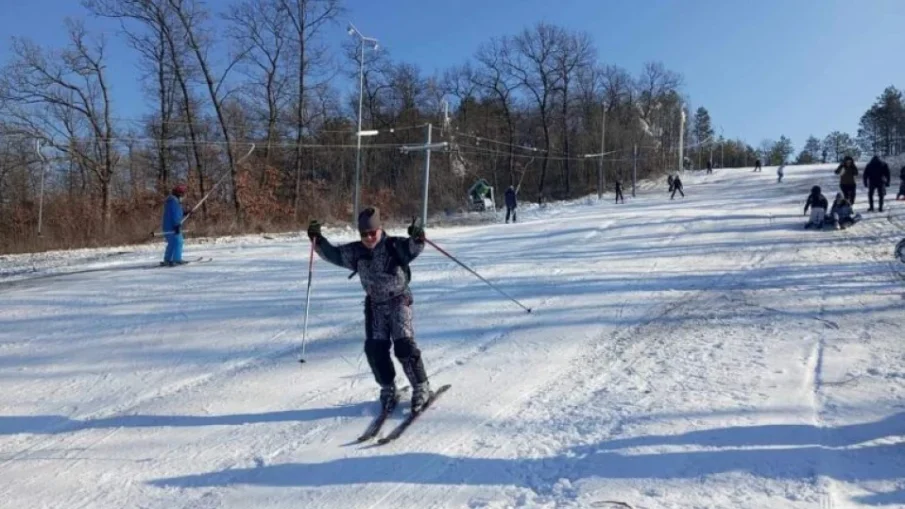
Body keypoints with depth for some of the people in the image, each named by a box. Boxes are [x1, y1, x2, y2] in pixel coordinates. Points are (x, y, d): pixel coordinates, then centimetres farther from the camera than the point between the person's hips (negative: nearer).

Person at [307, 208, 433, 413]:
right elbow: (333, 254, 5)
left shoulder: (395, 246, -13)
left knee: (404, 346, -12)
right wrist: (318, 240, -9)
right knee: (375, 348, -2)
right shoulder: (356, 252, 0)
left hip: (399, 301, -4)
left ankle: (421, 388, 4)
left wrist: (417, 238, -50)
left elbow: (413, 247, -29)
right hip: (375, 304, 5)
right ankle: (388, 389, 16)